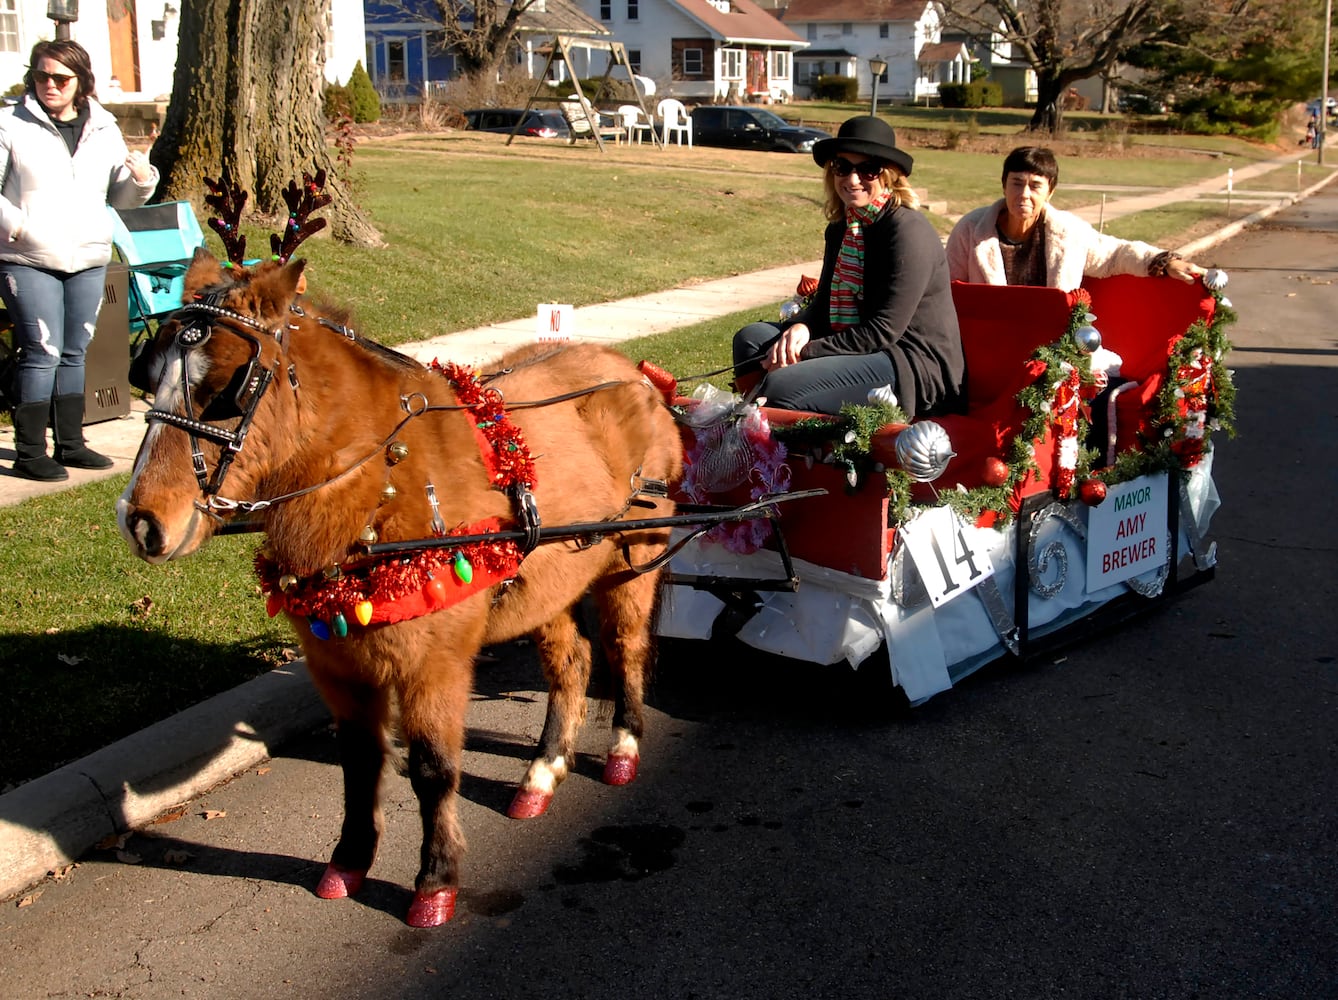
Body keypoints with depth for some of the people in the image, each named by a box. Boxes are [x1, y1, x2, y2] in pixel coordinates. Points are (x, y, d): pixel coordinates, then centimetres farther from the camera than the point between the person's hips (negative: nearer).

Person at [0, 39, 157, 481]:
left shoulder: (104, 130, 11)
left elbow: (119, 196, 13)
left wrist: (142, 179, -8)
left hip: (89, 259, 5)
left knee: (74, 353, 11)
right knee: (42, 353, -7)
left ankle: (70, 444, 21)